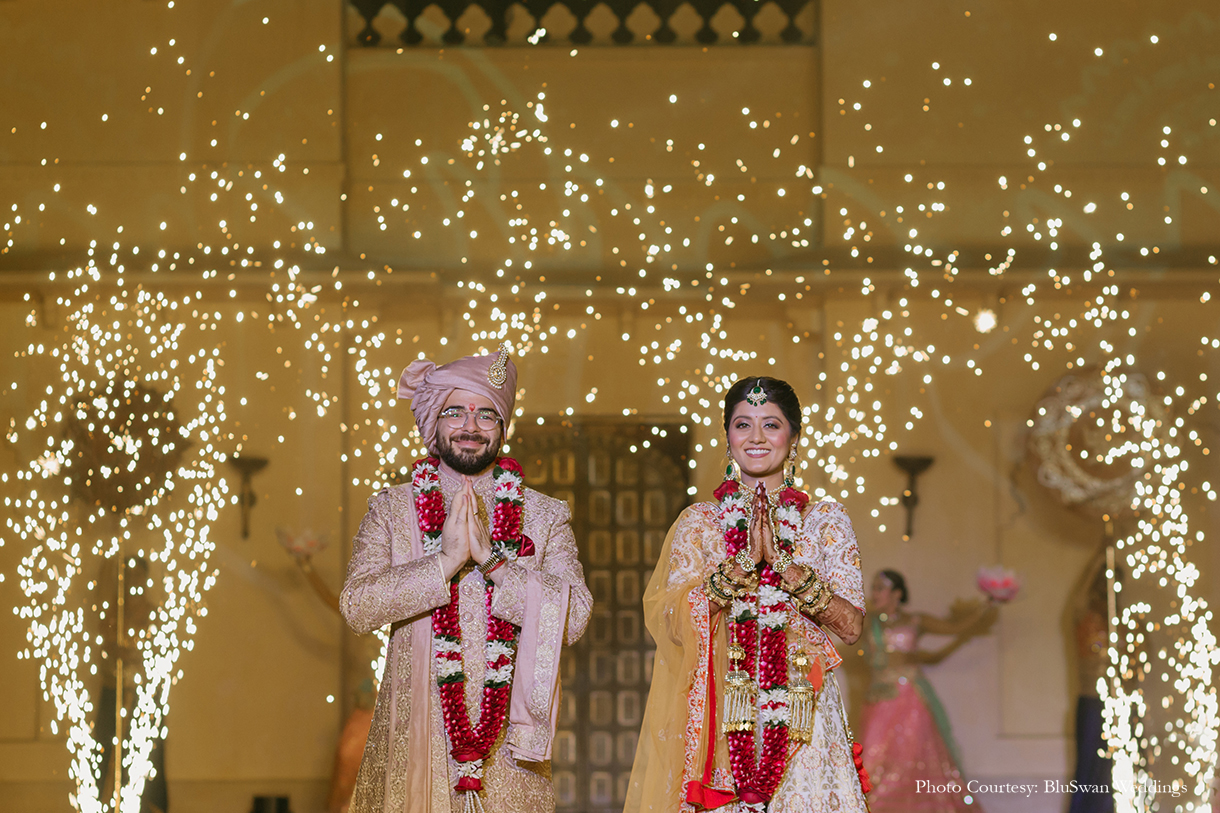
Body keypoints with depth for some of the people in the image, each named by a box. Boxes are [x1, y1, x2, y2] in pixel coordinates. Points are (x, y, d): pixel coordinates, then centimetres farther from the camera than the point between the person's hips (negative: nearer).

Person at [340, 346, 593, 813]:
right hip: (415, 735, 0)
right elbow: (356, 607, -6)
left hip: (508, 736, 0)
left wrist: (490, 557, -13)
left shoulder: (546, 517, 8)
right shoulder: (390, 510, 8)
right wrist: (447, 560, -15)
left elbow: (573, 617, -6)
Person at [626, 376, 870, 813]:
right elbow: (674, 619, -6)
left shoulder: (826, 520, 7)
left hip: (802, 720, 0)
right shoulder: (698, 521, 8)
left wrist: (783, 562, -14)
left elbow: (851, 626, -3)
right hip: (715, 717, 0)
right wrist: (745, 560, -16)